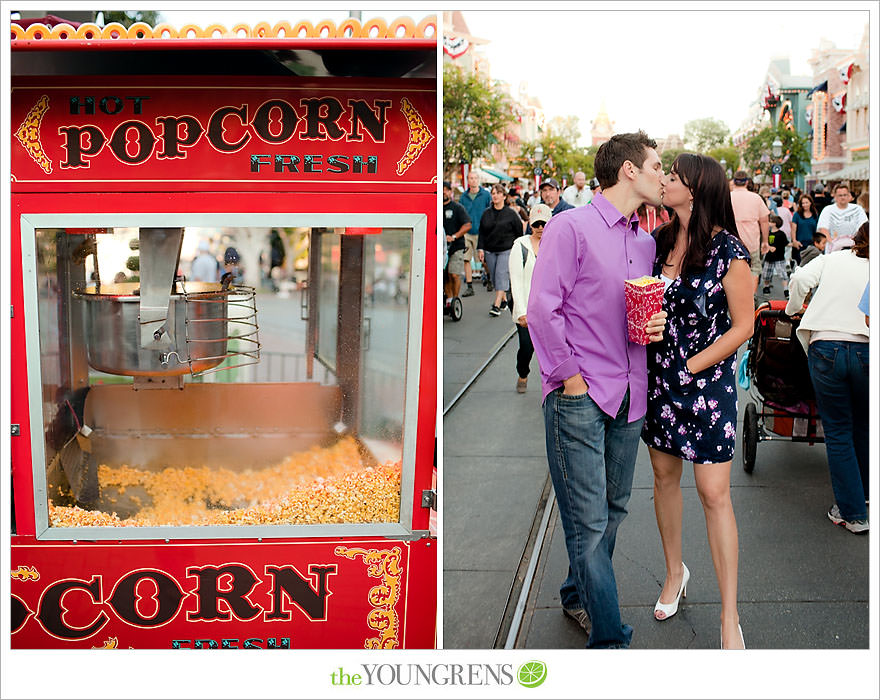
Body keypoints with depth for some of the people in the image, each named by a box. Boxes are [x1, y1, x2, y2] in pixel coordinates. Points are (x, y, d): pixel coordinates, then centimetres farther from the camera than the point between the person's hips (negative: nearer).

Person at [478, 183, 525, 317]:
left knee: (501, 275, -14)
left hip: (506, 250, -4)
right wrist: (480, 248, 2)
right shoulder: (486, 213, 8)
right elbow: (482, 232, 10)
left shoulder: (511, 213, -2)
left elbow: (519, 231, 3)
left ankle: (497, 305, -20)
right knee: (494, 276, 7)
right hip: (490, 251, 4)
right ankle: (504, 300, 23)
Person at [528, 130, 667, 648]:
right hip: (579, 397, -7)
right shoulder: (571, 226, -8)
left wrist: (658, 324, 1)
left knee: (614, 508, 15)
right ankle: (610, 637, 2)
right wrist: (569, 376, -11)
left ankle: (580, 596, 35)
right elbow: (543, 309, -11)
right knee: (590, 520, -5)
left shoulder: (646, 243, 14)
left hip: (629, 395, 7)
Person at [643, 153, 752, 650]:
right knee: (665, 476, 16)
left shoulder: (728, 250, -12)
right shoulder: (659, 240, 5)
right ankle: (675, 572, 38)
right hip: (659, 377, 6)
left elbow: (743, 325, -9)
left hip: (708, 380, -6)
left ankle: (730, 618, 5)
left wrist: (692, 366, -12)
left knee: (714, 493, -4)